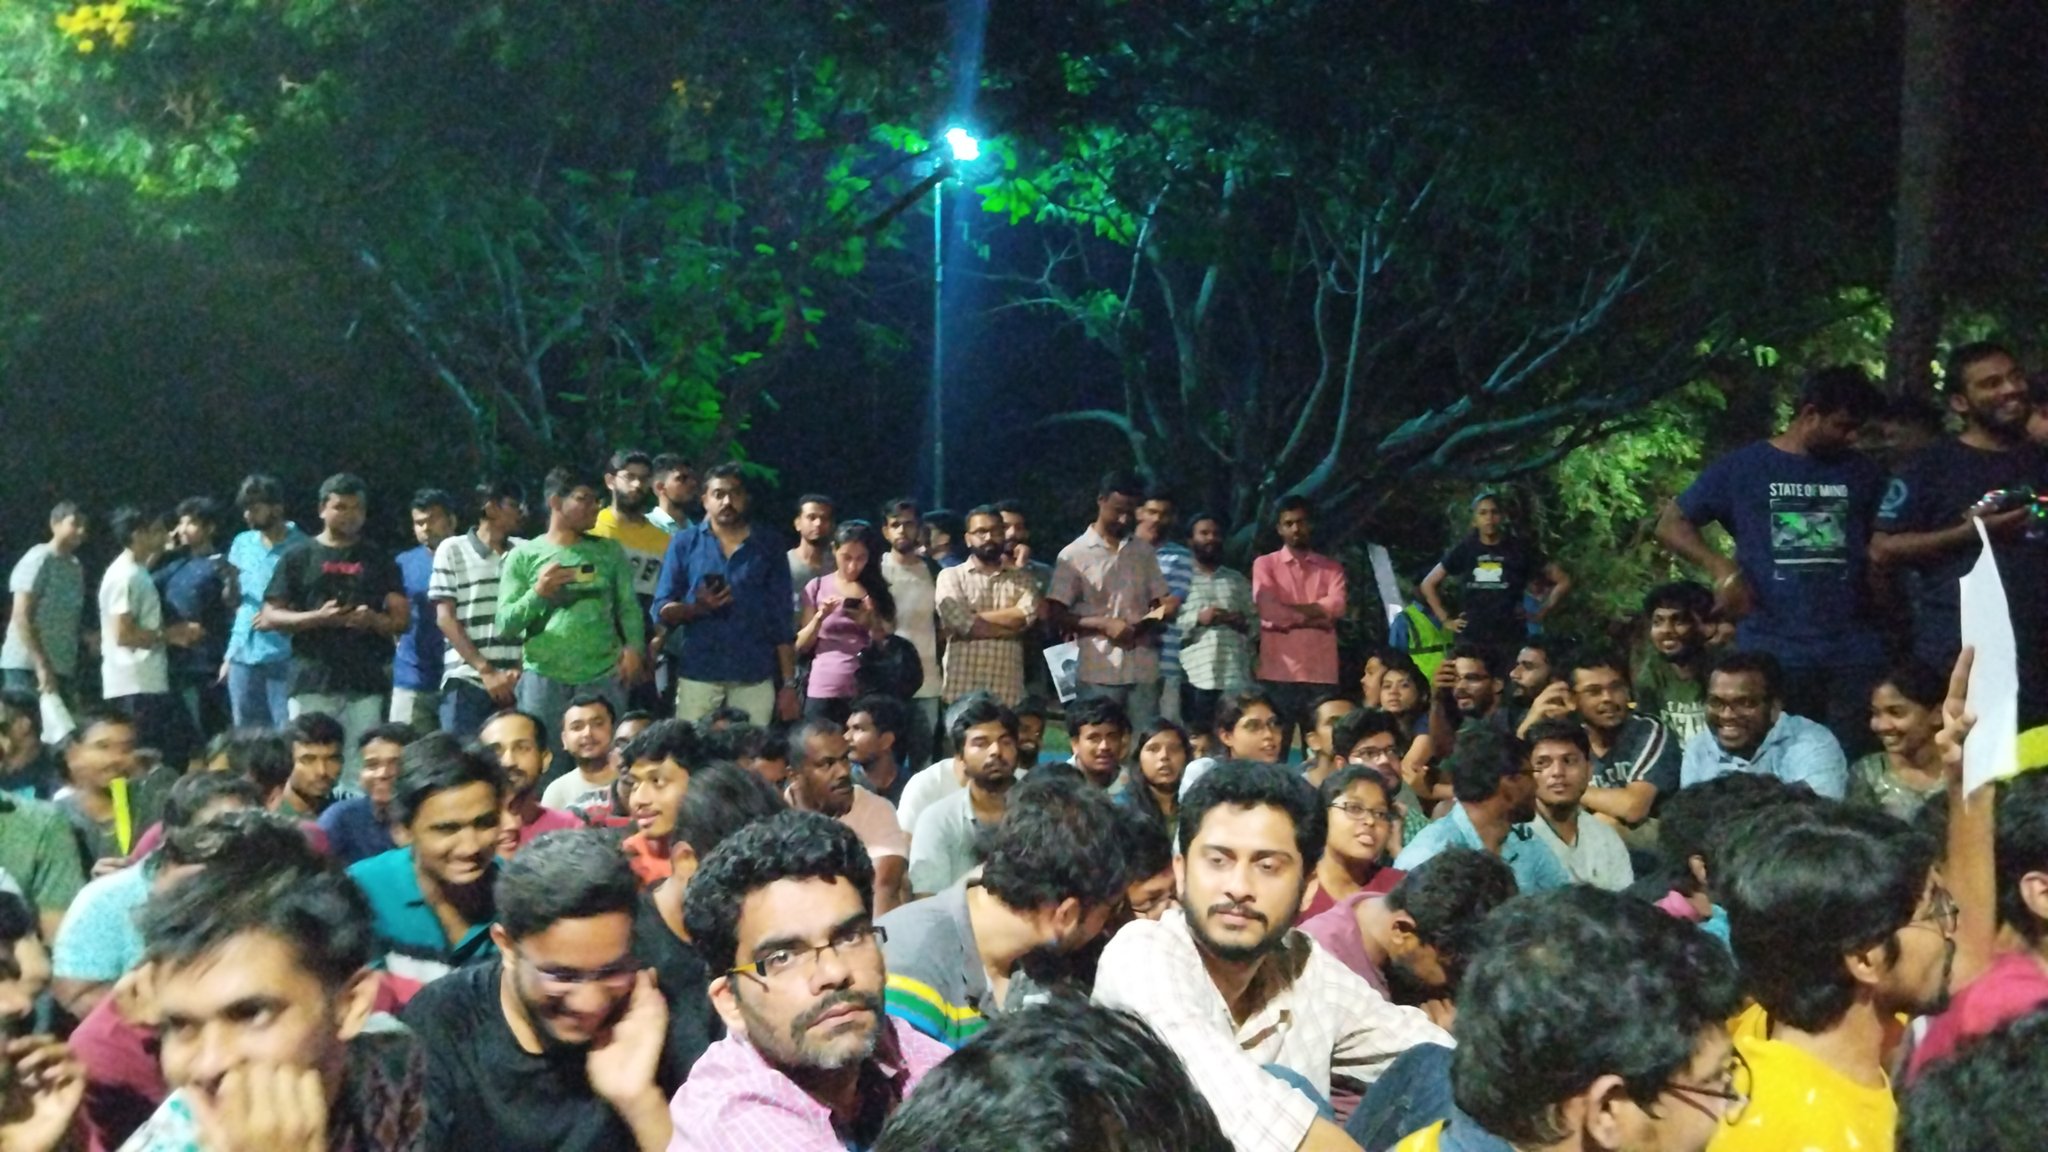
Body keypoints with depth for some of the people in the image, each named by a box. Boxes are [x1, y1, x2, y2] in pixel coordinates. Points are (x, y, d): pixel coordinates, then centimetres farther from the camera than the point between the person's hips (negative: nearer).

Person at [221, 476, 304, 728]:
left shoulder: (301, 547, -6)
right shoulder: (242, 543, 11)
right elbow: (232, 598, 19)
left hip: (283, 654, -5)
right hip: (243, 653, 5)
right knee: (245, 733, 11)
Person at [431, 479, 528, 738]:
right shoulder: (453, 549, 6)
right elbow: (445, 619, 1)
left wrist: (520, 669, -3)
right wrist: (486, 670, -7)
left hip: (517, 682, 2)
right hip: (467, 681, -2)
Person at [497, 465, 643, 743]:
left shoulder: (609, 551, 11)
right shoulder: (524, 556, 4)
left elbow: (628, 607, 8)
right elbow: (505, 625, 2)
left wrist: (634, 647, -9)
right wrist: (537, 593, -13)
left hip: (603, 678, 2)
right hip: (543, 678, -2)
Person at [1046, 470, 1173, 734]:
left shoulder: (1143, 551, 14)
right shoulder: (1074, 554, 1)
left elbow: (1161, 602, 17)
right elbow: (1056, 613, -2)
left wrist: (1161, 612, -7)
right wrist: (1104, 624, -14)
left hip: (1143, 670, 4)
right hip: (1099, 672, -3)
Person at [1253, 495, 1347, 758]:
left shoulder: (1331, 567, 15)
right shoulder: (1265, 564, 7)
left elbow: (1337, 606, -4)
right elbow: (1269, 610, -10)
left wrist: (1290, 610, -7)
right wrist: (1315, 616, -7)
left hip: (1321, 674, 2)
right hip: (1278, 673, -2)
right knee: (1274, 752, -2)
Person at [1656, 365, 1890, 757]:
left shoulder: (1862, 474, 14)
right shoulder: (1743, 468, 4)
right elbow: (1671, 525, 3)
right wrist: (1721, 568, -14)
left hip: (1853, 651, 2)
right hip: (1772, 653, -2)